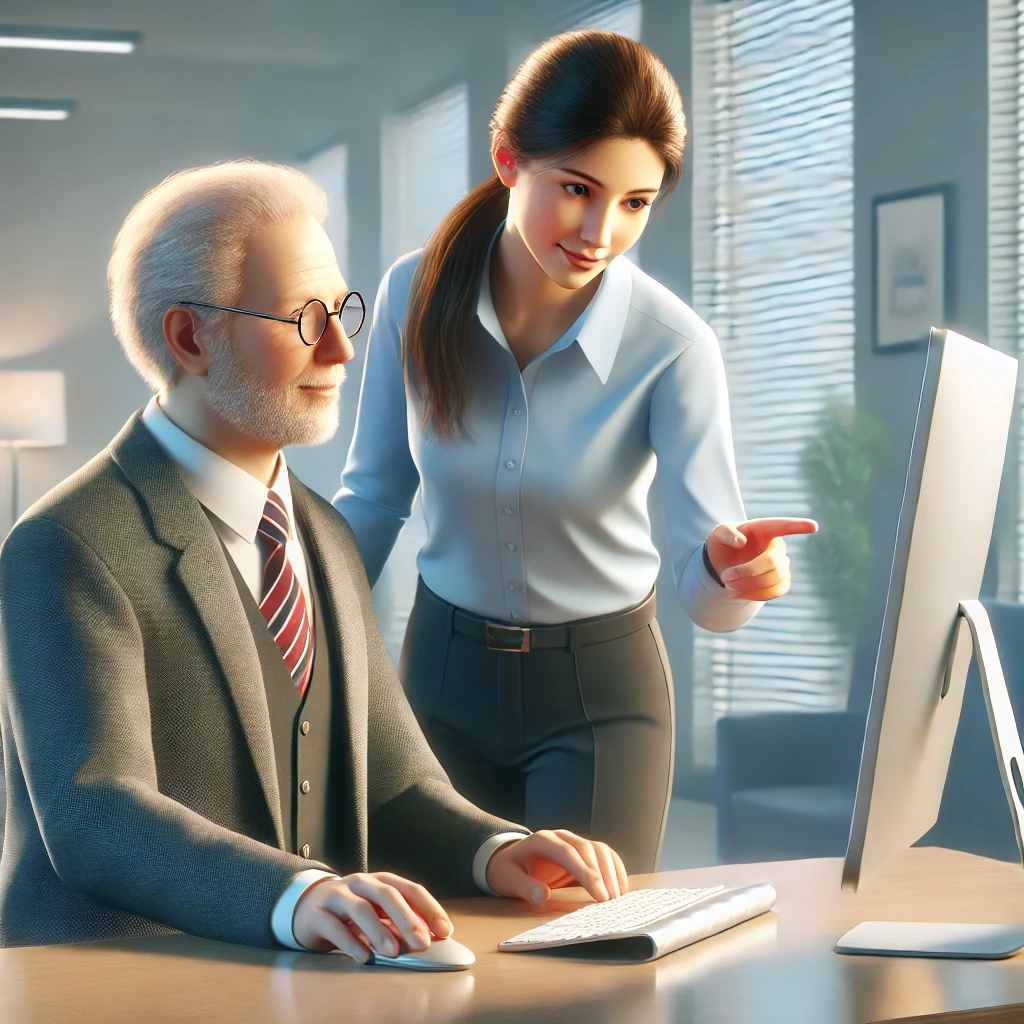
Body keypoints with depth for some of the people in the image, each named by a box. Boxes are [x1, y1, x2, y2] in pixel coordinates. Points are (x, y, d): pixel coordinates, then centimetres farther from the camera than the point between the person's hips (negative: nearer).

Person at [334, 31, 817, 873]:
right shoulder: (417, 294, -12)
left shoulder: (672, 347, -20)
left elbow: (706, 595, -24)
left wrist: (733, 570, -46)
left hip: (600, 688, -2)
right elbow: (372, 498, 1)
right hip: (444, 669, 2)